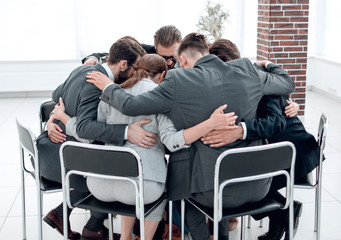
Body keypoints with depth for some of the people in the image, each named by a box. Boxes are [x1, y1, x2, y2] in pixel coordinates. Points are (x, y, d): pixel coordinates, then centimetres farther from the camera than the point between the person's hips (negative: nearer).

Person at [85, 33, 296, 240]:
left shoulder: (178, 82, -12)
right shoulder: (247, 70, -1)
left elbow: (130, 106, -11)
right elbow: (288, 84, 14)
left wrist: (109, 87, 9)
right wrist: (269, 65, 34)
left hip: (213, 191, -4)